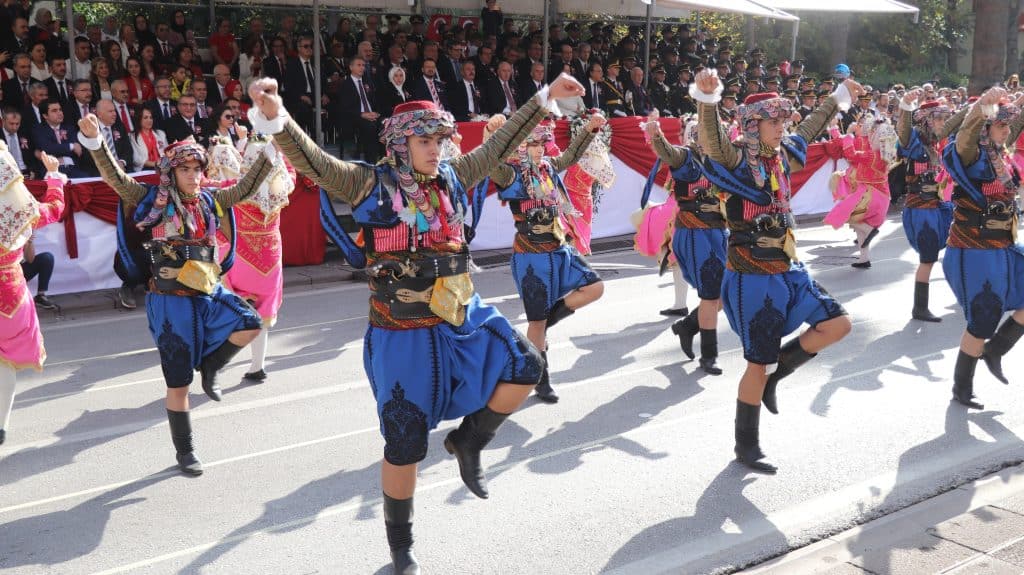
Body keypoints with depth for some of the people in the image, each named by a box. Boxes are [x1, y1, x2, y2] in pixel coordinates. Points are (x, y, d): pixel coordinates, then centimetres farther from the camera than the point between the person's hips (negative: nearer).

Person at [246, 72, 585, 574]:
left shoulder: (451, 178, 5)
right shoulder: (371, 184, -8)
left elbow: (500, 144, 11)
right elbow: (312, 160, -20)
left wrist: (546, 97, 10)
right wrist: (274, 118, -38)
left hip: (462, 318, 5)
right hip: (401, 334, -5)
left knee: (525, 367, -8)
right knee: (405, 443, 3)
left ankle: (469, 440, 17)